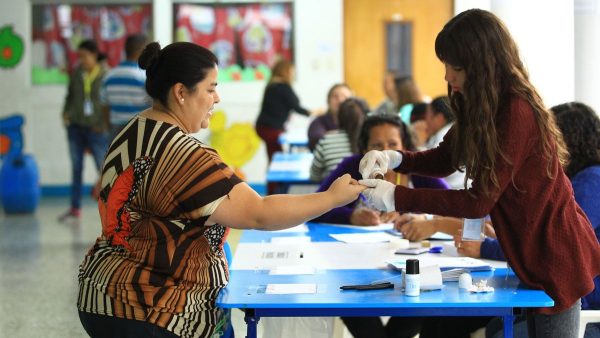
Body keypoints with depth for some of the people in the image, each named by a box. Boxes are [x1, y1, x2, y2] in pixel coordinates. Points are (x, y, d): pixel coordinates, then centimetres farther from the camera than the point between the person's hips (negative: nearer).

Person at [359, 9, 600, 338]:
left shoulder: (516, 112, -26)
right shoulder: (483, 106, 4)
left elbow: (480, 200, -25)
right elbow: (446, 158, 14)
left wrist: (399, 198, -23)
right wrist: (394, 158, -6)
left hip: (555, 254, -9)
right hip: (529, 252, 9)